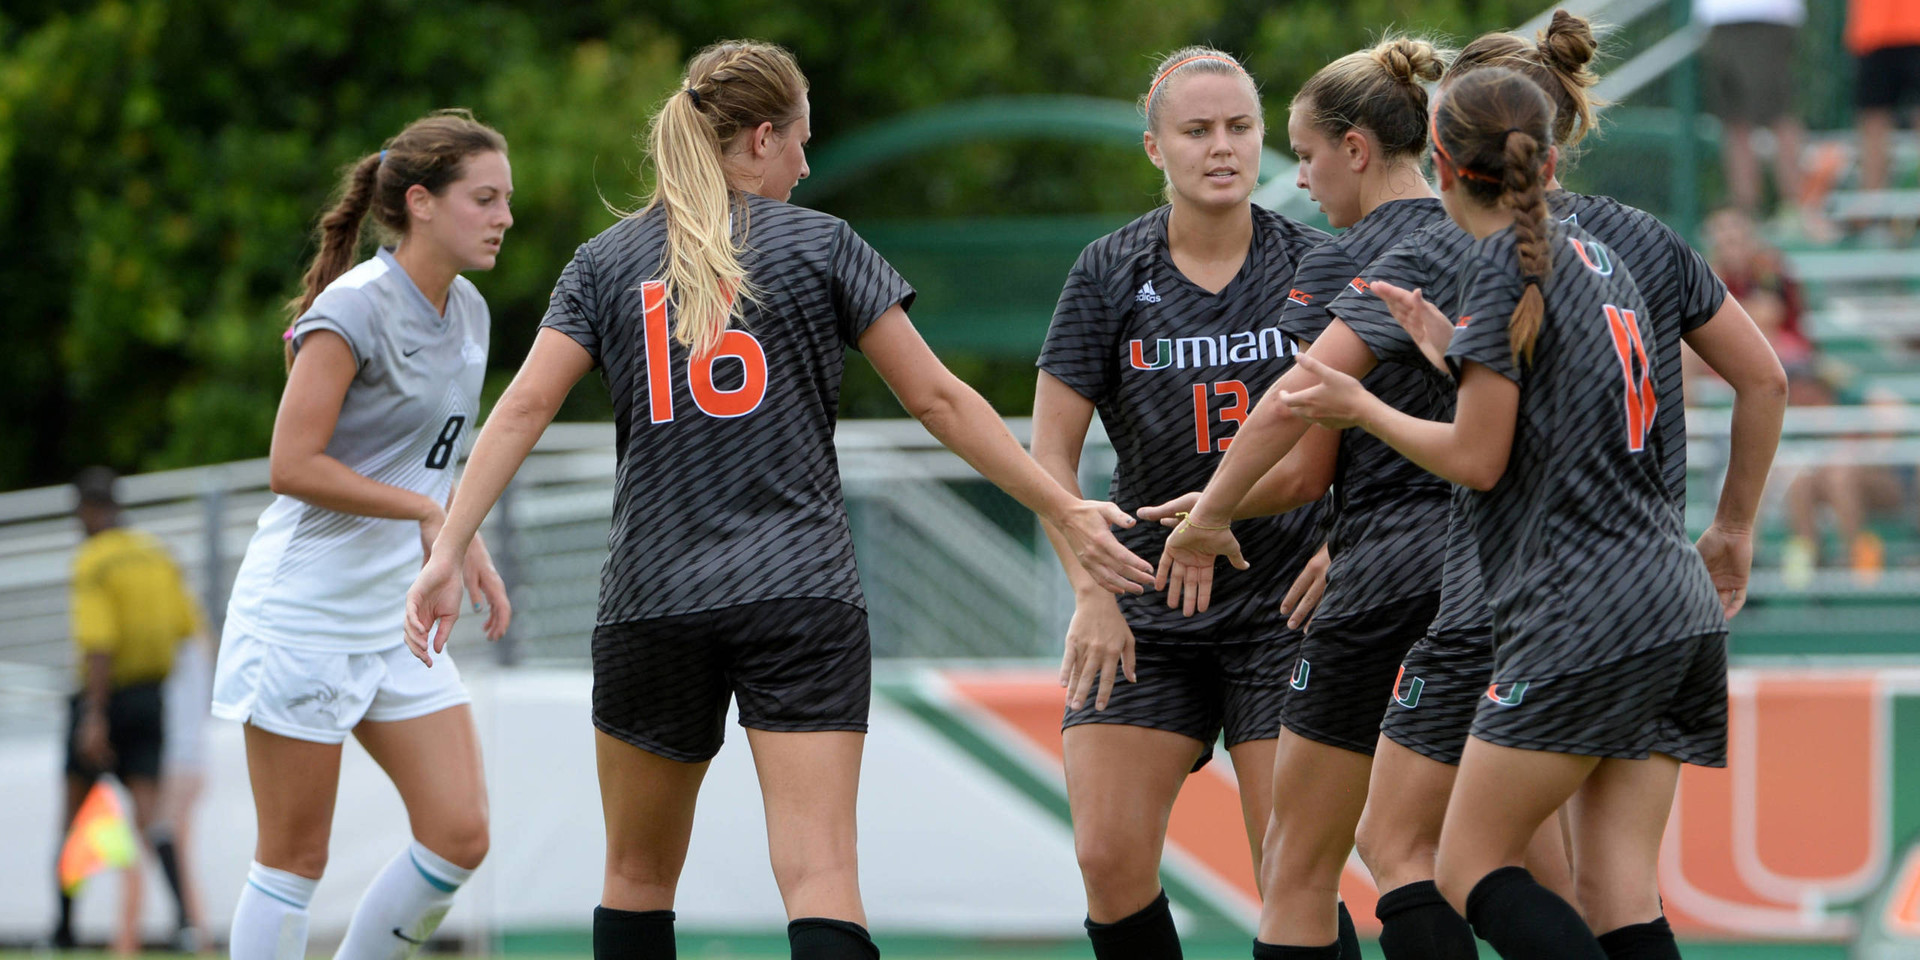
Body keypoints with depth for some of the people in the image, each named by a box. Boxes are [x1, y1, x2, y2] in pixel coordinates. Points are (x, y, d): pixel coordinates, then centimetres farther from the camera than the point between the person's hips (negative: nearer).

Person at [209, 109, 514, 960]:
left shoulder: (467, 313, 9)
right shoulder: (356, 309, -16)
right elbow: (292, 466, -20)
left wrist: (470, 550, 9)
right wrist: (425, 509, -18)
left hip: (399, 620, 8)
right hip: (303, 615, -8)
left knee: (459, 836, -1)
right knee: (294, 858, -2)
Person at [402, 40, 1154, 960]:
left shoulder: (605, 262, 8)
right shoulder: (821, 246, 3)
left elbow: (523, 410, -2)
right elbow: (937, 399, 2)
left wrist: (446, 554, -4)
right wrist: (1064, 511, 6)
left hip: (652, 605, 2)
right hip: (801, 601, -2)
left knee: (638, 875, 17)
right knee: (821, 881, -11)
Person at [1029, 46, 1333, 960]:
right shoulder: (1110, 274, -1)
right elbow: (1051, 450, -1)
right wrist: (1090, 592, -12)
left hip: (1284, 608, -1)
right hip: (1145, 612, 1)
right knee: (1108, 856, -7)